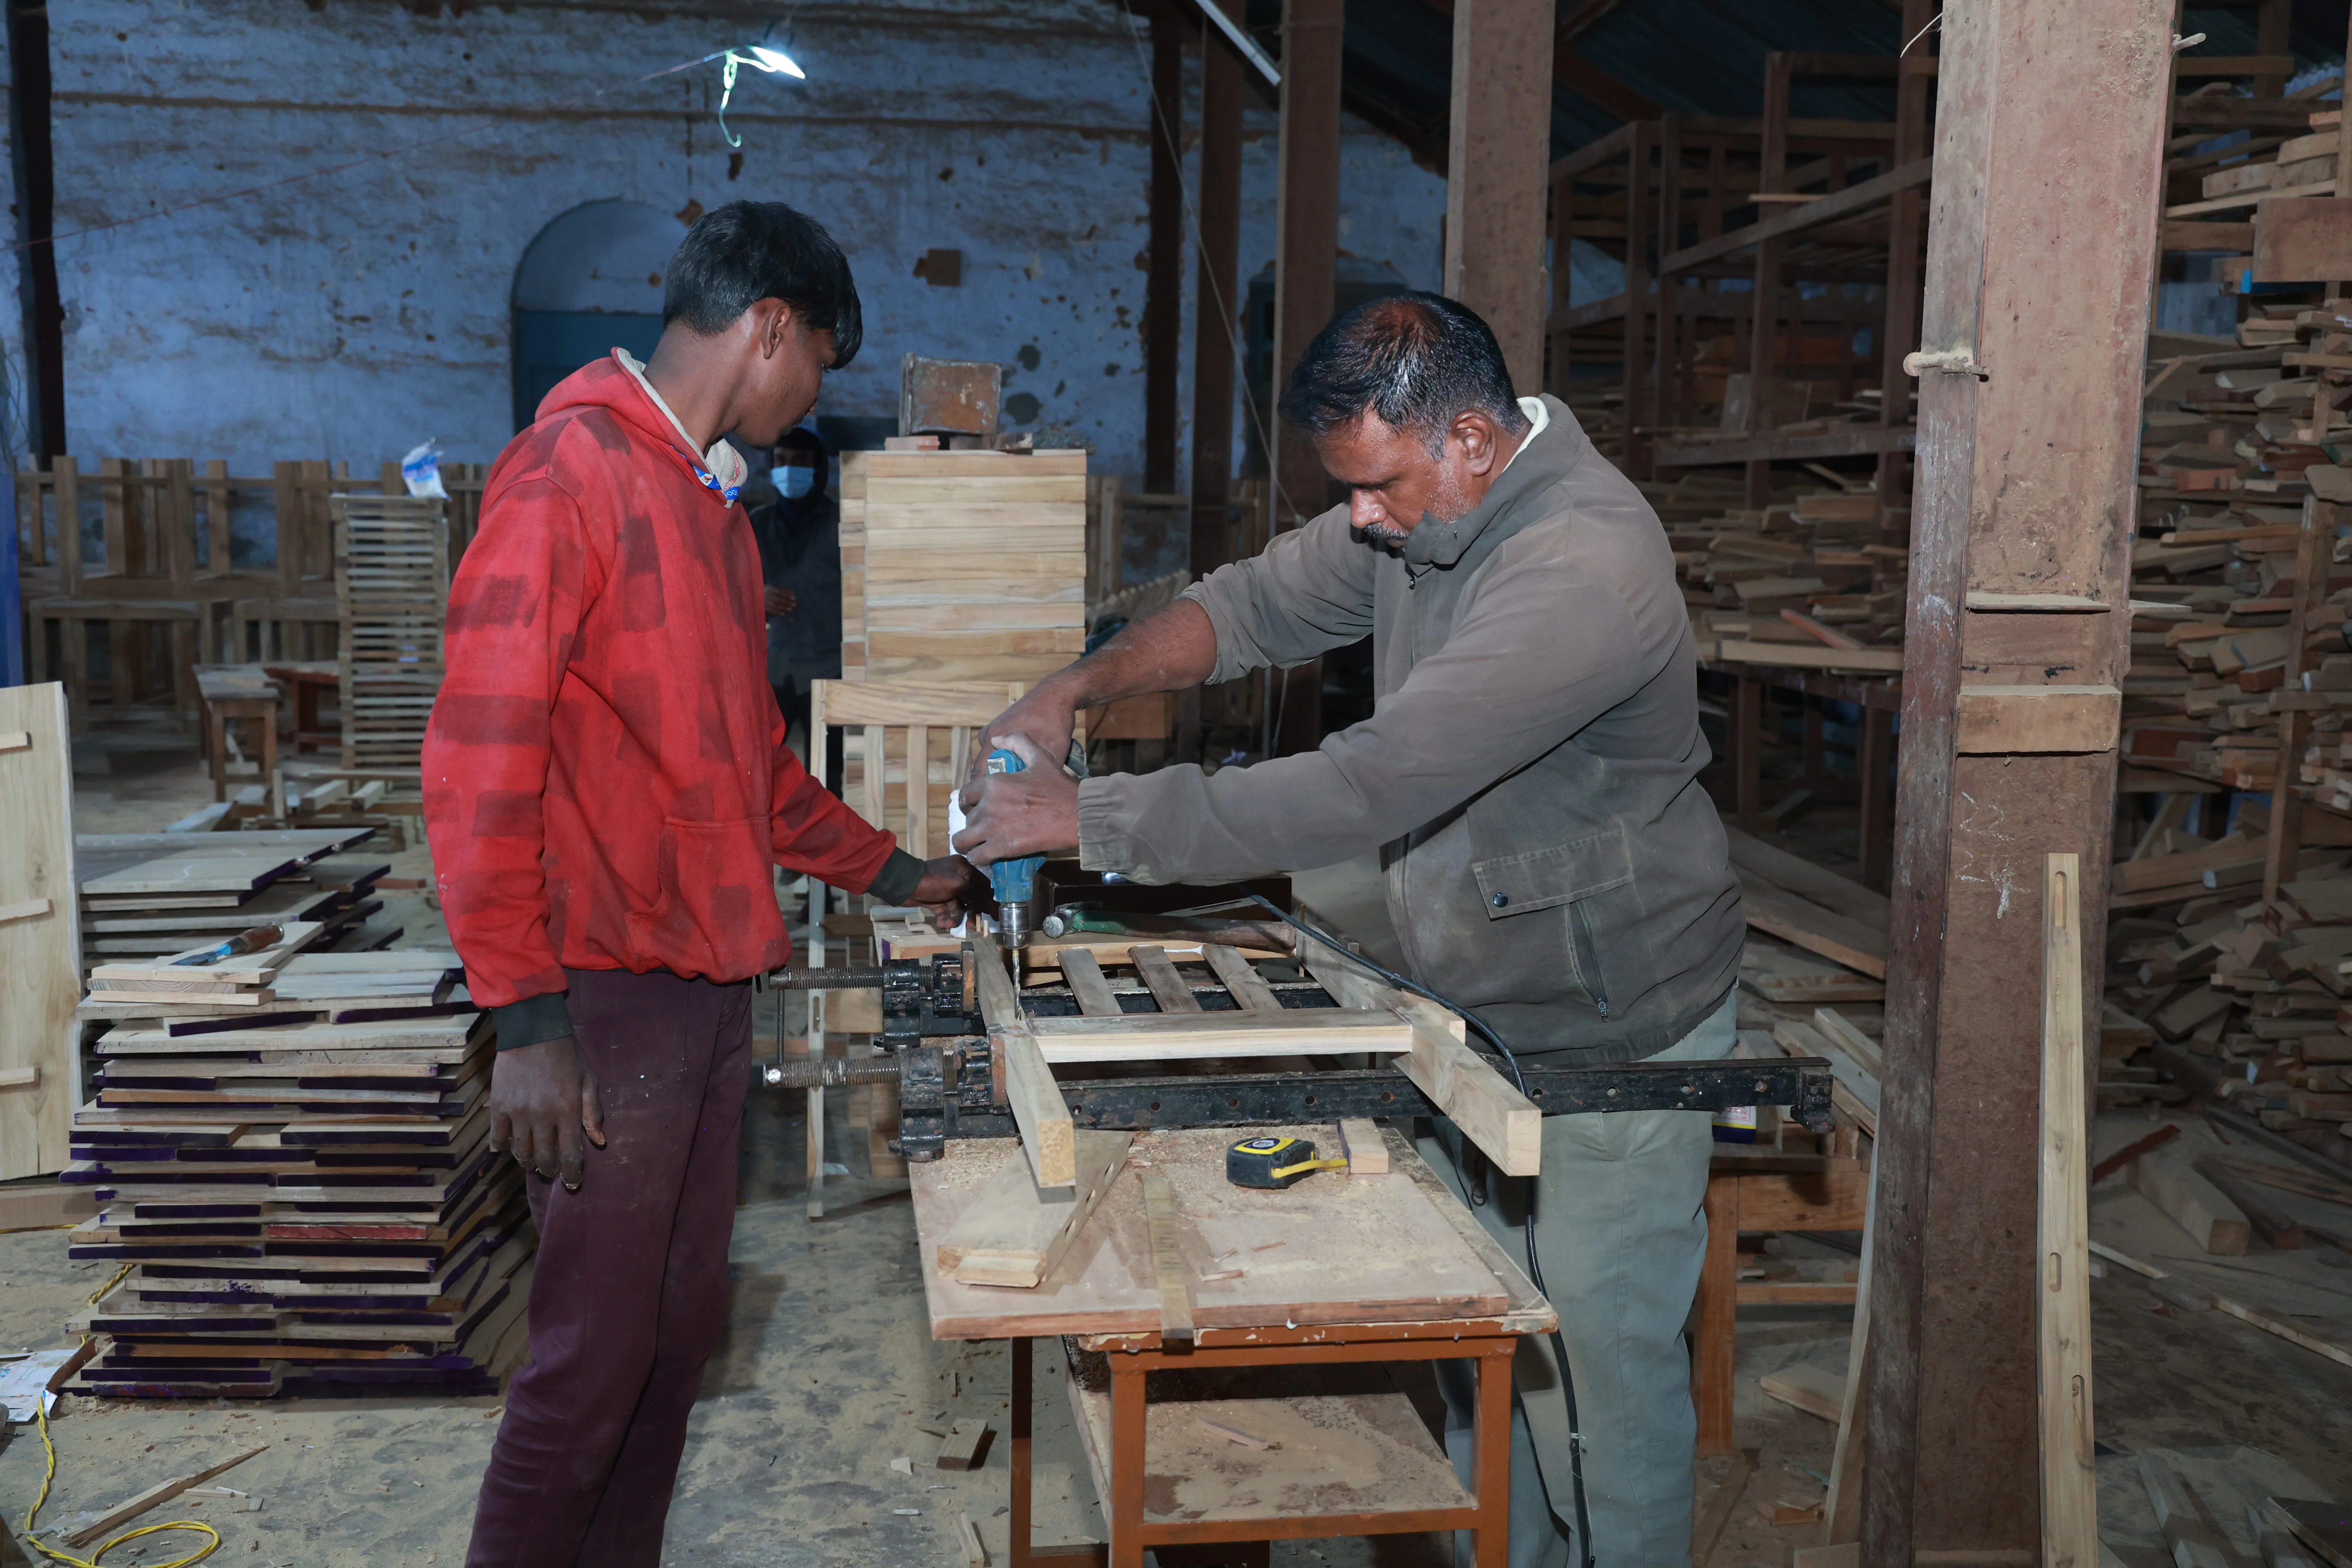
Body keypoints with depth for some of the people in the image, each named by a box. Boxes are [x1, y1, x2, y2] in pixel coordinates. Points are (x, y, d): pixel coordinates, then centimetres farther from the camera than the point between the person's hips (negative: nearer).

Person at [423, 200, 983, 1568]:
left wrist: (892, 873, 26)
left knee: (684, 1328, 14)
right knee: (596, 1359, 0)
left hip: (713, 984, 9)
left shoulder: (712, 502, 17)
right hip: (608, 994, -9)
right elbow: (480, 759, -17)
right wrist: (526, 1021, -20)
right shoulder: (570, 471, -12)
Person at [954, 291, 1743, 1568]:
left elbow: (1370, 789, -37)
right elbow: (1260, 603, 7)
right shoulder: (1425, 501, -2)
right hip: (1471, 1005, 8)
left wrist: (1087, 819, -32)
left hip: (1613, 1029, -8)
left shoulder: (1583, 570, -31)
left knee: (1605, 1343, 5)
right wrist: (1078, 687, -11)